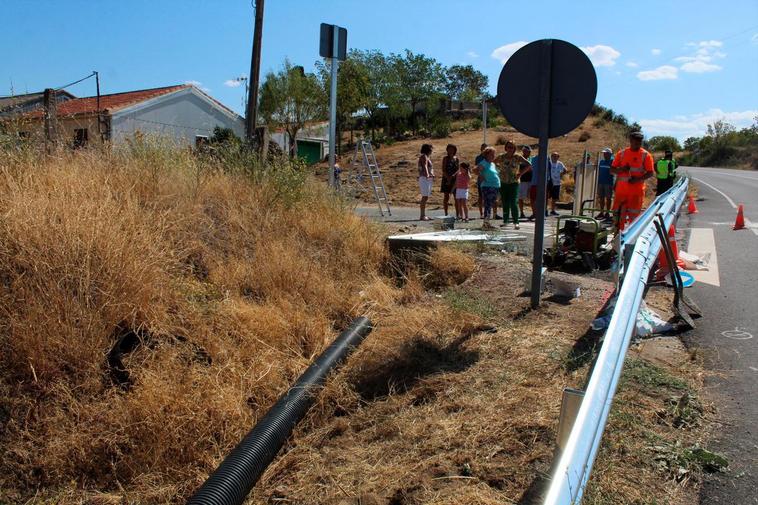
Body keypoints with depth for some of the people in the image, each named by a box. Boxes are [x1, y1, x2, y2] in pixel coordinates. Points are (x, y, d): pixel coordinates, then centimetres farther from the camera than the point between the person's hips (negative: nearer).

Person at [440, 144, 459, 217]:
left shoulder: (456, 159, 10)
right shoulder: (445, 158, 1)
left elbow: (458, 169, 6)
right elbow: (443, 170, -6)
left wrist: (453, 175, -13)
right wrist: (448, 178, -17)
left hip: (454, 179, 3)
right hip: (446, 179, -3)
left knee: (456, 197, 1)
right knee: (446, 196, -1)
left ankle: (457, 214, 4)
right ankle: (446, 214, 2)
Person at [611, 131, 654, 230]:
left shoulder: (645, 155, 0)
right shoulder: (621, 153, 7)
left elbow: (651, 173, -2)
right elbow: (612, 170, 9)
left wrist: (638, 179, -18)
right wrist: (621, 169, -13)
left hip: (637, 191, -2)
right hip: (621, 189, 2)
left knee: (633, 216, 2)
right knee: (618, 214, 7)